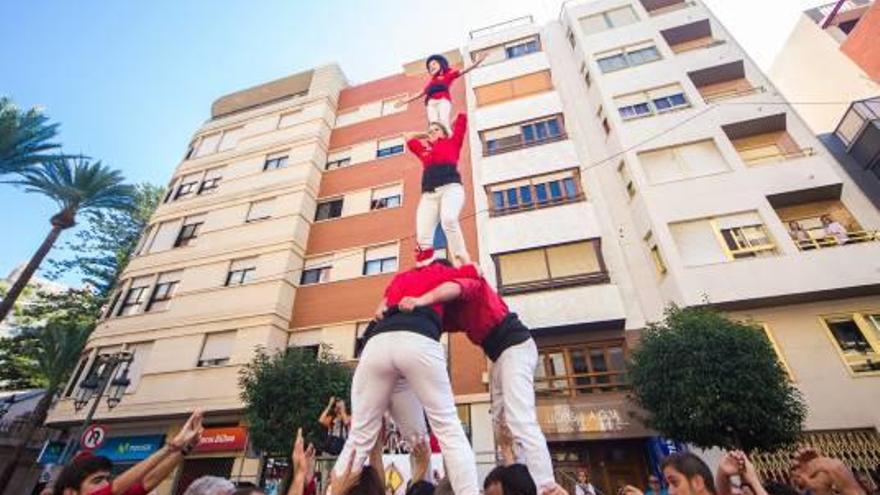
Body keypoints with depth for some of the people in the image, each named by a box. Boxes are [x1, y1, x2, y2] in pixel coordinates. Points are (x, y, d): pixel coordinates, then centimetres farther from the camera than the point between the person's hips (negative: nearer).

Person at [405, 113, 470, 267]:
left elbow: (462, 117, 34)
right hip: (429, 193, 4)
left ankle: (464, 264, -34)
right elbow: (408, 137, 51)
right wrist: (426, 136, 52)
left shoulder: (451, 142, 25)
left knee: (448, 219, -35)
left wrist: (447, 130, 47)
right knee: (422, 235, -19)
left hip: (450, 187, -3)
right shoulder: (424, 150, 33)